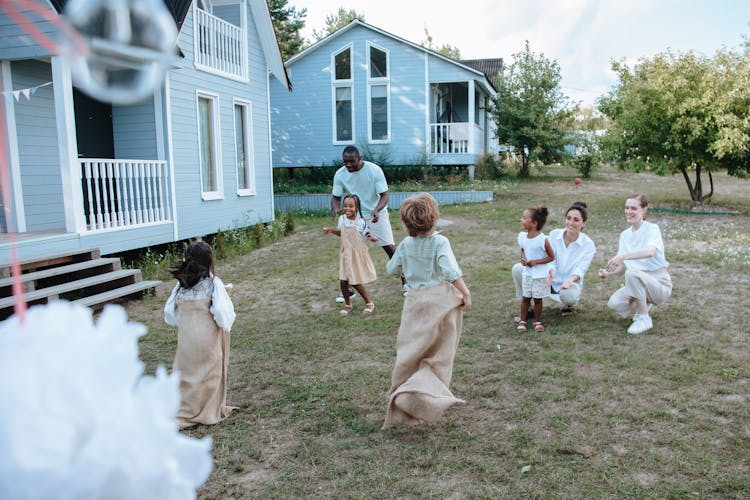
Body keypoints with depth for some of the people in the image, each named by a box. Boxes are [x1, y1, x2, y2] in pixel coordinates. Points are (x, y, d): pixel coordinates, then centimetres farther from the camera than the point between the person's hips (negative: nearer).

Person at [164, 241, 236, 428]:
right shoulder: (213, 282, -12)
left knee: (186, 372, 13)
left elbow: (169, 311, 6)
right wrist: (226, 323, 0)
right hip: (208, 337, -3)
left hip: (186, 337, 4)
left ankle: (182, 414, 15)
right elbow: (221, 311, -19)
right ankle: (210, 412, 22)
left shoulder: (181, 283, 2)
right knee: (209, 373, 10)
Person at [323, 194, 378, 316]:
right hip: (345, 254, 4)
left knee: (356, 282, 0)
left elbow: (367, 235, -8)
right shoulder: (341, 219, -2)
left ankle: (369, 303, 21)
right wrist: (331, 230, 2)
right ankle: (347, 304, 26)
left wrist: (371, 238, -30)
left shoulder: (361, 222, -16)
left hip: (357, 254, -4)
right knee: (343, 281, 3)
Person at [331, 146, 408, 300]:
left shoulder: (374, 170, -21)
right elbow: (336, 197, -7)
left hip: (377, 214, -2)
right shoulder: (340, 174, -13)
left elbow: (384, 195, -20)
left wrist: (377, 210, -40)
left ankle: (405, 283, 11)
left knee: (390, 248, -3)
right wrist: (335, 210, -32)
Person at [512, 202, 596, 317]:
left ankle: (568, 305, 0)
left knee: (569, 294, -42)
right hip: (550, 280, 3)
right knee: (518, 268, -21)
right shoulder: (554, 234, -5)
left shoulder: (588, 245, -9)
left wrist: (571, 280, -39)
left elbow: (581, 269, -17)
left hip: (570, 284, -2)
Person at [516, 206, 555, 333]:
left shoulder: (543, 239, -21)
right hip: (527, 273, 4)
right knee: (525, 298, 11)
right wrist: (523, 258, -8)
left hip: (541, 275, -4)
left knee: (537, 299, 8)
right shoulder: (522, 236, -5)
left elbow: (551, 257, -11)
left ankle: (537, 322, 24)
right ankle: (522, 321, 22)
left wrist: (535, 262, -19)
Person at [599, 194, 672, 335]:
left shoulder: (652, 229, -12)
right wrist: (607, 272, -15)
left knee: (632, 273, -35)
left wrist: (623, 256, -46)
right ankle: (644, 304, 14)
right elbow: (622, 265, 5)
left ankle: (644, 319, -18)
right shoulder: (625, 235, 7)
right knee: (614, 303, -20)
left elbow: (650, 251, -34)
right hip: (638, 282, 6)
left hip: (660, 284, -6)